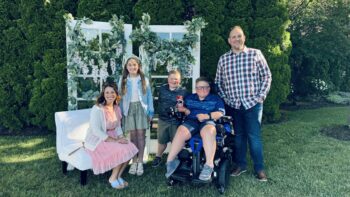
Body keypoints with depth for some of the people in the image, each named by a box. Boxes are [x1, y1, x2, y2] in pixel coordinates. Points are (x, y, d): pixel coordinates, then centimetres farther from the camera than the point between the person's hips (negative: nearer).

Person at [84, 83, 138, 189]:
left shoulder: (117, 108, 4)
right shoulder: (97, 109, -19)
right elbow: (96, 131, -25)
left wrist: (121, 138, -9)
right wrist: (115, 141, -26)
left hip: (111, 138, 7)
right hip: (97, 141, -7)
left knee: (130, 148, -12)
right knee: (122, 151, -24)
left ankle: (118, 176, 4)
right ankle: (113, 178, -3)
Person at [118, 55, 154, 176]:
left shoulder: (144, 80, 3)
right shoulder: (123, 80, 5)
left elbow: (149, 96, 3)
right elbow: (120, 97, 6)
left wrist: (150, 112, -2)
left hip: (141, 108, -1)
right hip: (129, 109, 1)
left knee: (141, 134, -3)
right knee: (133, 135, 3)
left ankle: (140, 161, 5)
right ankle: (134, 161, 12)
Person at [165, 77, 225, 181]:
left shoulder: (216, 99, 18)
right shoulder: (189, 98, 28)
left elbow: (220, 113, 5)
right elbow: (181, 108, 27)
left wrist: (207, 116, -11)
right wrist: (184, 110, 2)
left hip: (208, 122, -2)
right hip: (191, 121, 2)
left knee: (208, 132, -40)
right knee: (181, 132, -32)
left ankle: (209, 165, -41)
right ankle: (170, 160, -22)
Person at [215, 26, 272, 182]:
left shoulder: (256, 54, 0)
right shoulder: (223, 59, 6)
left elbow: (266, 76, 1)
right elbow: (218, 81, 12)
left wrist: (261, 96, -6)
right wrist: (224, 98, 3)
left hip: (252, 103, -2)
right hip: (233, 104, 3)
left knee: (254, 136, 1)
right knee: (238, 135, 12)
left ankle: (259, 168, 14)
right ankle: (241, 165, 26)